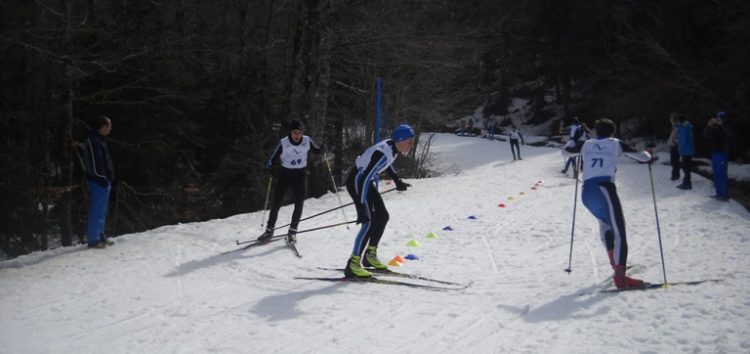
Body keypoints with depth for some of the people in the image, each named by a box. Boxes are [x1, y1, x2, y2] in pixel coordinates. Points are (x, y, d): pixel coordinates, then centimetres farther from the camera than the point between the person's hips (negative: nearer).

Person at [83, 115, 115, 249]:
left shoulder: (99, 140, 17)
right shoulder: (93, 141, -15)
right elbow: (95, 163, -21)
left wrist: (108, 179, 18)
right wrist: (103, 179, -20)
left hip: (104, 181, 11)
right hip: (99, 181, -11)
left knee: (102, 211, 16)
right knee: (97, 211, -6)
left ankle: (100, 236, 25)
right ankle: (93, 239, -2)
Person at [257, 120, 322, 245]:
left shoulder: (307, 141, -9)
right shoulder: (283, 143, -15)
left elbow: (316, 150, 9)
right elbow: (272, 158, -8)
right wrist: (269, 168, -27)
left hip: (301, 174, 1)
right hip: (285, 173, -1)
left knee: (299, 204, -6)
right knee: (276, 202, -1)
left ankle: (292, 231, 9)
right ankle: (269, 230, 13)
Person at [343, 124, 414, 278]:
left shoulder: (394, 147, -3)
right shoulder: (383, 153, -31)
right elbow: (364, 179, -35)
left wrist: (397, 180, 20)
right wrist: (362, 208, -37)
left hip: (366, 180, 10)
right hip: (356, 181, -10)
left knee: (382, 216, 12)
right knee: (369, 221, -17)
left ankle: (370, 256, 25)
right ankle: (353, 265, -15)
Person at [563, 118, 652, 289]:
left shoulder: (586, 145, 21)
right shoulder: (616, 144, 12)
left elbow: (565, 151, 37)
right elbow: (644, 157, 15)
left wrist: (572, 142, 57)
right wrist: (647, 154, 39)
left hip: (586, 193, 5)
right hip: (604, 188, -5)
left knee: (605, 222, 32)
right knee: (619, 231, -11)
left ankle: (615, 261, 38)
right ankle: (620, 276, -28)